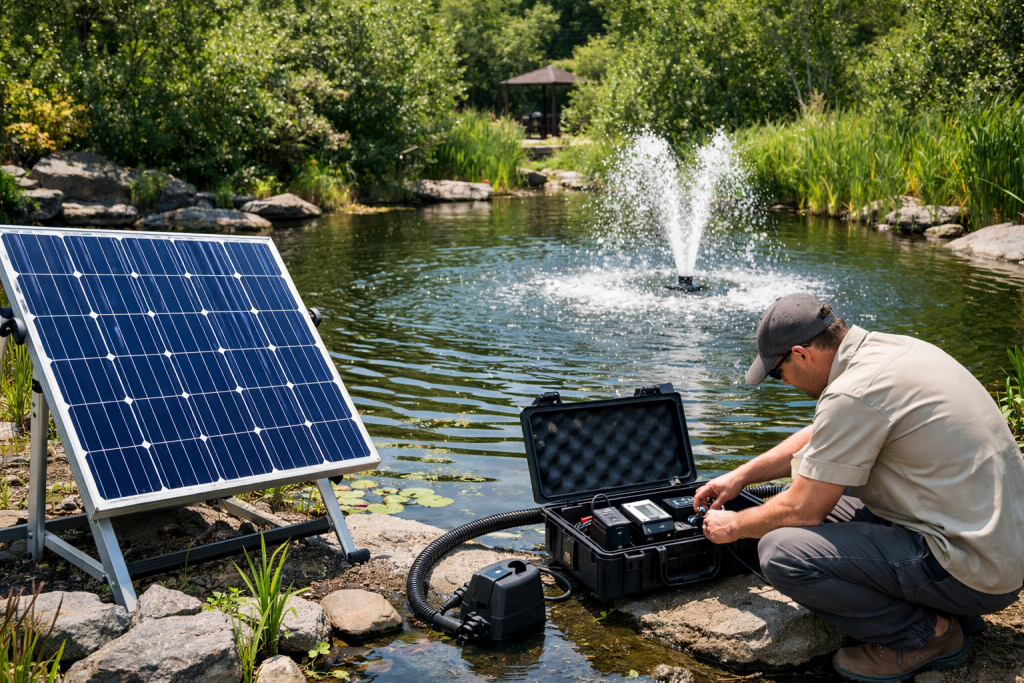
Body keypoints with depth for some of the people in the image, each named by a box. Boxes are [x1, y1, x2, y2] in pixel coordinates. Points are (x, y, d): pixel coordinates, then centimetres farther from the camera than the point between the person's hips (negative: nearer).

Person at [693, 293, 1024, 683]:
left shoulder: (854, 394, -22)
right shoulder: (889, 347, 7)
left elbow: (801, 511, -14)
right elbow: (817, 438, 22)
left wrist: (735, 526, 5)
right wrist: (741, 476, 24)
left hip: (974, 570, -10)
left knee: (781, 551, -20)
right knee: (822, 482, 20)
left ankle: (925, 634, -1)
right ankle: (946, 607, 15)